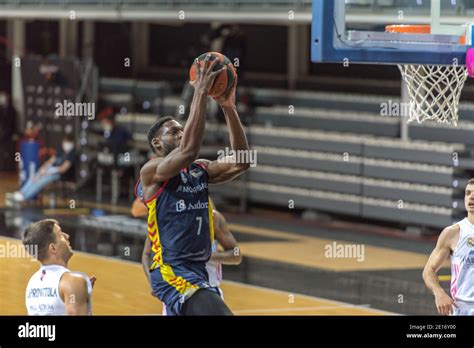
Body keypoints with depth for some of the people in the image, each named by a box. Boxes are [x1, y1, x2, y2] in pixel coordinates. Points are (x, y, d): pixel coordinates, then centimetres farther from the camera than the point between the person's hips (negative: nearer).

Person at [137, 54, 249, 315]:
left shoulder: (200, 170, 15)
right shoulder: (152, 171, -7)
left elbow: (240, 163, 1)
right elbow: (188, 151, -26)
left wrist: (229, 108, -5)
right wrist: (200, 94, -24)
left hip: (199, 273, 9)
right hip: (171, 273, -9)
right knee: (219, 312, -27)